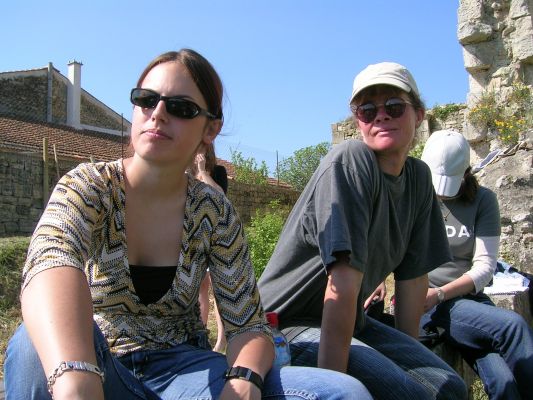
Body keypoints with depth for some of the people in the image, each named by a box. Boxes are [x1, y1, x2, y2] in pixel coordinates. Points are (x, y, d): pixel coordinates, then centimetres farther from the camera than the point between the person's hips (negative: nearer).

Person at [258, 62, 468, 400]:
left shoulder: (419, 177, 5)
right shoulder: (350, 160, -19)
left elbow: (413, 274, 6)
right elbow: (343, 281, -26)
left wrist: (410, 354, 5)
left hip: (350, 321, 7)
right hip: (291, 324, -7)